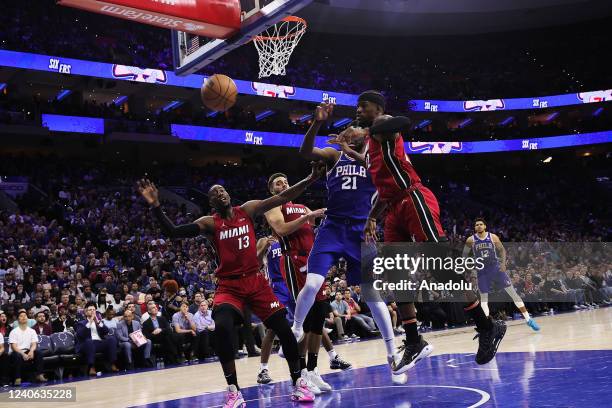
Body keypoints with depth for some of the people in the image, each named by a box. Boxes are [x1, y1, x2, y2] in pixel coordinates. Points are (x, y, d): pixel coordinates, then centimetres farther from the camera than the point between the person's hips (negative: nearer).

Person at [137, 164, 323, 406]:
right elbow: (173, 233, -14)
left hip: (256, 280, 2)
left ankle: (298, 382, 14)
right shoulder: (209, 223, -2)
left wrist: (310, 180, -12)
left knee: (283, 328, -4)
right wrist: (155, 206, -28)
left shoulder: (248, 210, 4)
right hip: (229, 286, -2)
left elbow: (282, 198, -1)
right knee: (222, 328, -27)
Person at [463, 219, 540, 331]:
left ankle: (528, 319, 3)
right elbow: (464, 256, 8)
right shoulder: (471, 240, -3)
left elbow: (502, 250, 7)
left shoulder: (493, 237, -3)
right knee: (483, 298, -1)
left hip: (496, 267, 0)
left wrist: (503, 263, -7)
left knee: (512, 292, -2)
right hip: (482, 271, 0)